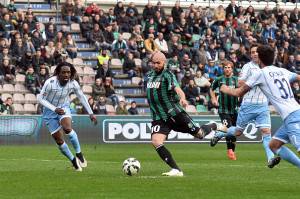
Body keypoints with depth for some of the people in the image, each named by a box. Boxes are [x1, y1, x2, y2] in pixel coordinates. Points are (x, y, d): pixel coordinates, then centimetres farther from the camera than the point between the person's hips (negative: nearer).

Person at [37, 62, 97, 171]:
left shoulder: (73, 83, -16)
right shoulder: (50, 82, -27)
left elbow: (82, 97, 1)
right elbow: (40, 98, -18)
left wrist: (91, 113, 3)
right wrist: (55, 109, -27)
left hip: (64, 108, 1)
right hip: (50, 111, -1)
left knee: (67, 128, -31)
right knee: (59, 141, -2)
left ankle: (79, 153, -13)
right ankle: (73, 161, 19)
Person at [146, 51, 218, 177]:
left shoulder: (167, 74, -9)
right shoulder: (149, 75, 11)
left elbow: (177, 88, -27)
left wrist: (182, 98, -47)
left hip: (175, 113, -5)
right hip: (158, 118, 5)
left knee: (199, 134, 4)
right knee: (156, 142, -20)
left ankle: (214, 127, 40)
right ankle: (176, 170, -16)